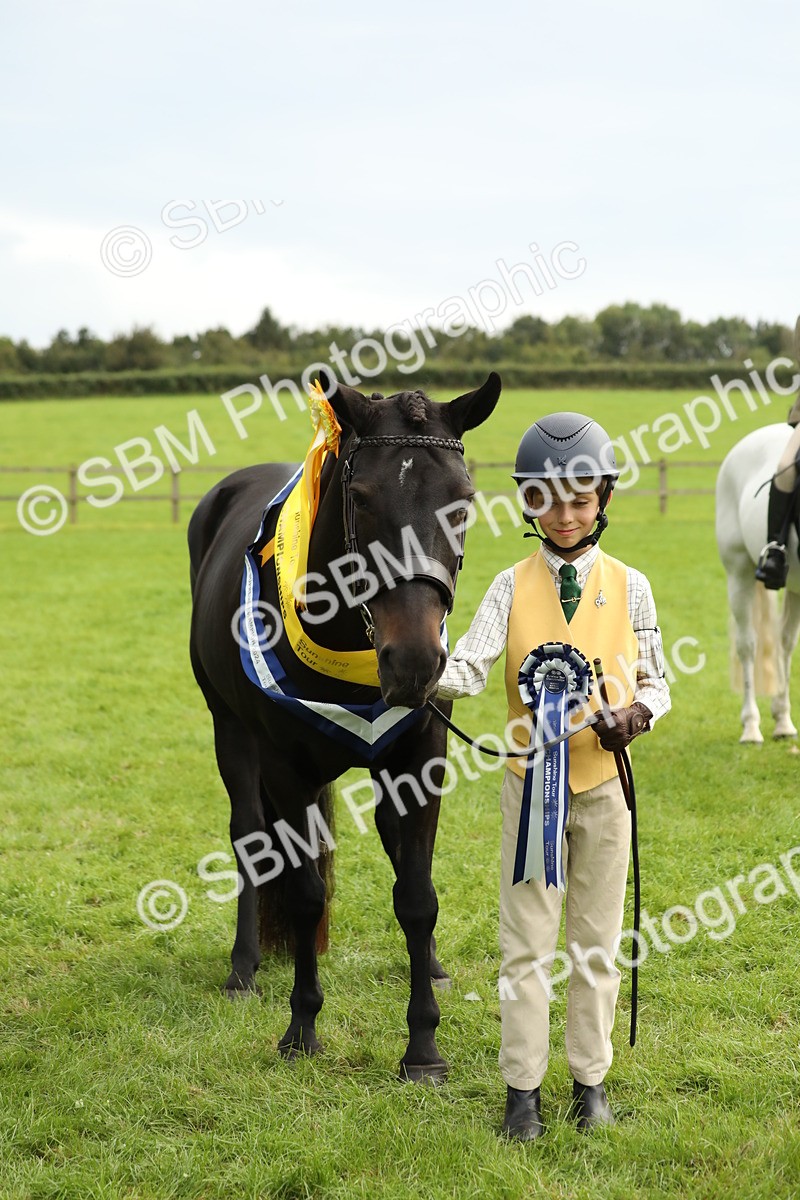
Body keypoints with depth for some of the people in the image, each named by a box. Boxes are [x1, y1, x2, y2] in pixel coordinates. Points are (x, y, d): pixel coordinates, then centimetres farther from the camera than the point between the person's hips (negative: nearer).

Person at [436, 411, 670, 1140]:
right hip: (531, 780, 0)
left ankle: (591, 1079, 23)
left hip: (603, 781, 1)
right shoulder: (513, 587, -2)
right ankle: (523, 1088, 12)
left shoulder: (628, 586, 0)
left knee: (596, 939, 10)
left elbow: (655, 681, 6)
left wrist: (637, 712, -16)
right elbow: (472, 669, -13)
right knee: (526, 942, 3)